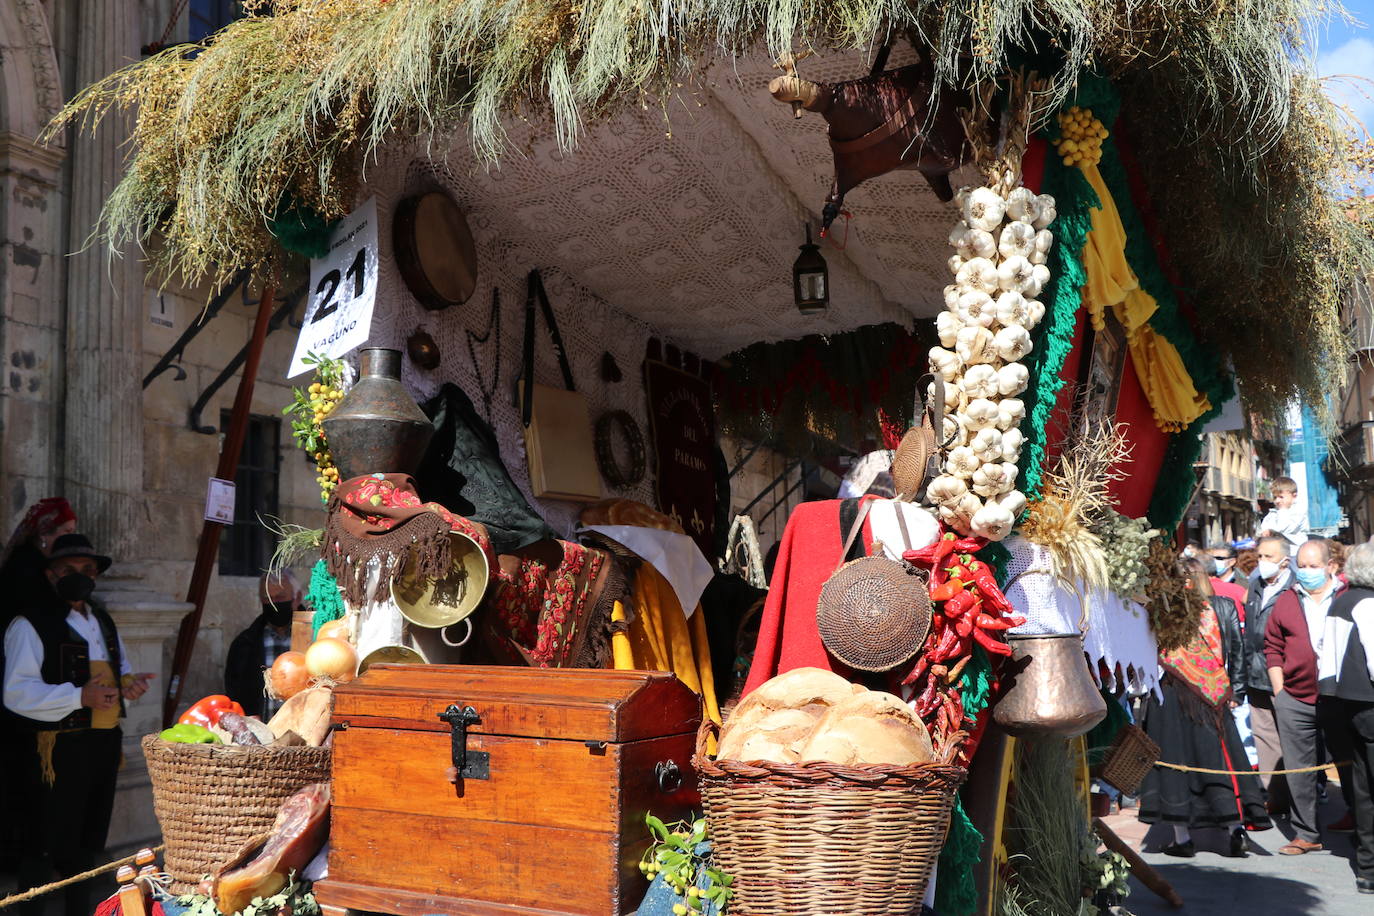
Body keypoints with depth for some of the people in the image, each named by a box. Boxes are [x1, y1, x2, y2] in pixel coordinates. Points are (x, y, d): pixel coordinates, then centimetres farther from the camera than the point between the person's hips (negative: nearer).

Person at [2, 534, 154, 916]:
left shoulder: (104, 622, 17)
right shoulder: (31, 624, -9)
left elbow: (120, 668, 28)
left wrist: (130, 682, 3)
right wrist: (80, 697, -29)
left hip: (105, 743, 8)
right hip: (60, 748, -8)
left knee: (88, 840, 18)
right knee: (48, 842, -3)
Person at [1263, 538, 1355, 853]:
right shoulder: (1286, 601, 5)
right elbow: (1272, 647, 9)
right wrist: (1279, 691, 3)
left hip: (1341, 699, -2)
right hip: (1295, 702, 2)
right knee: (1299, 770, 6)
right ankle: (1306, 834, 16)